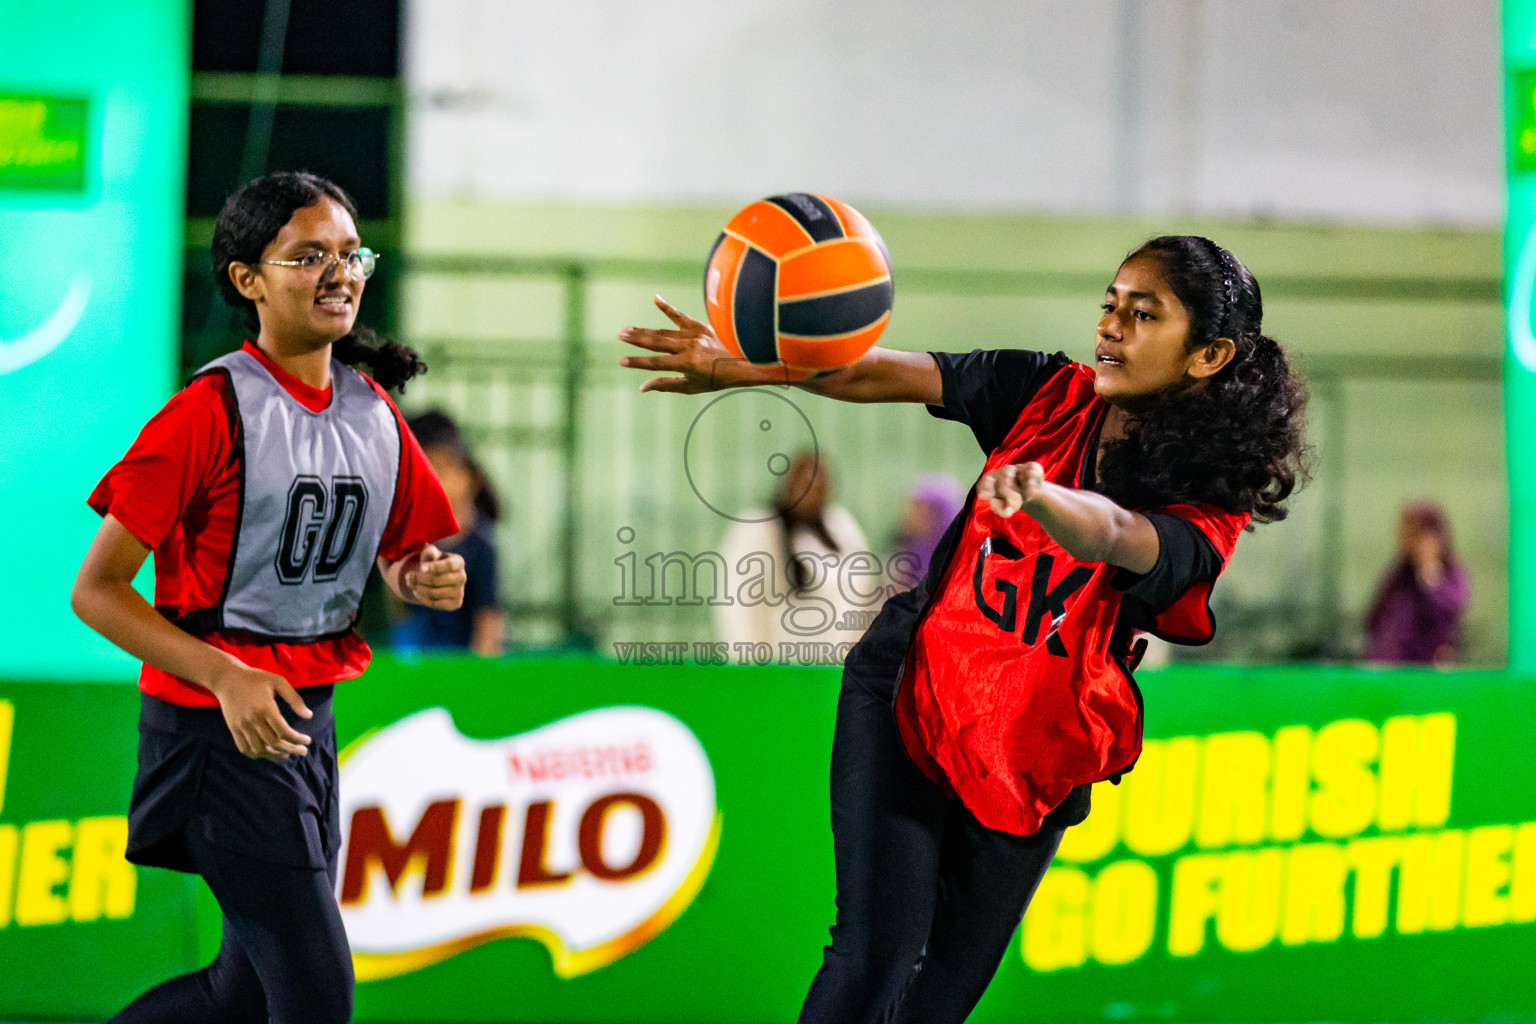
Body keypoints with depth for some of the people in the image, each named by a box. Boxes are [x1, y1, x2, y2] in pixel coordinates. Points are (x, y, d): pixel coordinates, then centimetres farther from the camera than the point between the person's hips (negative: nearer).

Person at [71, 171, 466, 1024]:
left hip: (310, 716, 8)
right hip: (216, 724, -8)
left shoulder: (374, 409, 7)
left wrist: (425, 579, -5)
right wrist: (229, 677, -24)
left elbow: (401, 558, 21)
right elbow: (96, 591, -13)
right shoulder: (213, 411, -14)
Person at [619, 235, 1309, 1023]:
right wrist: (744, 367, -28)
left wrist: (1039, 496, -61)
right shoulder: (1054, 396, -4)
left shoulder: (1203, 515, -15)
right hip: (909, 694, 1)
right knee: (877, 957, -16)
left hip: (1027, 765, 0)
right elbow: (887, 376, -13)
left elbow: (1112, 533, -38)